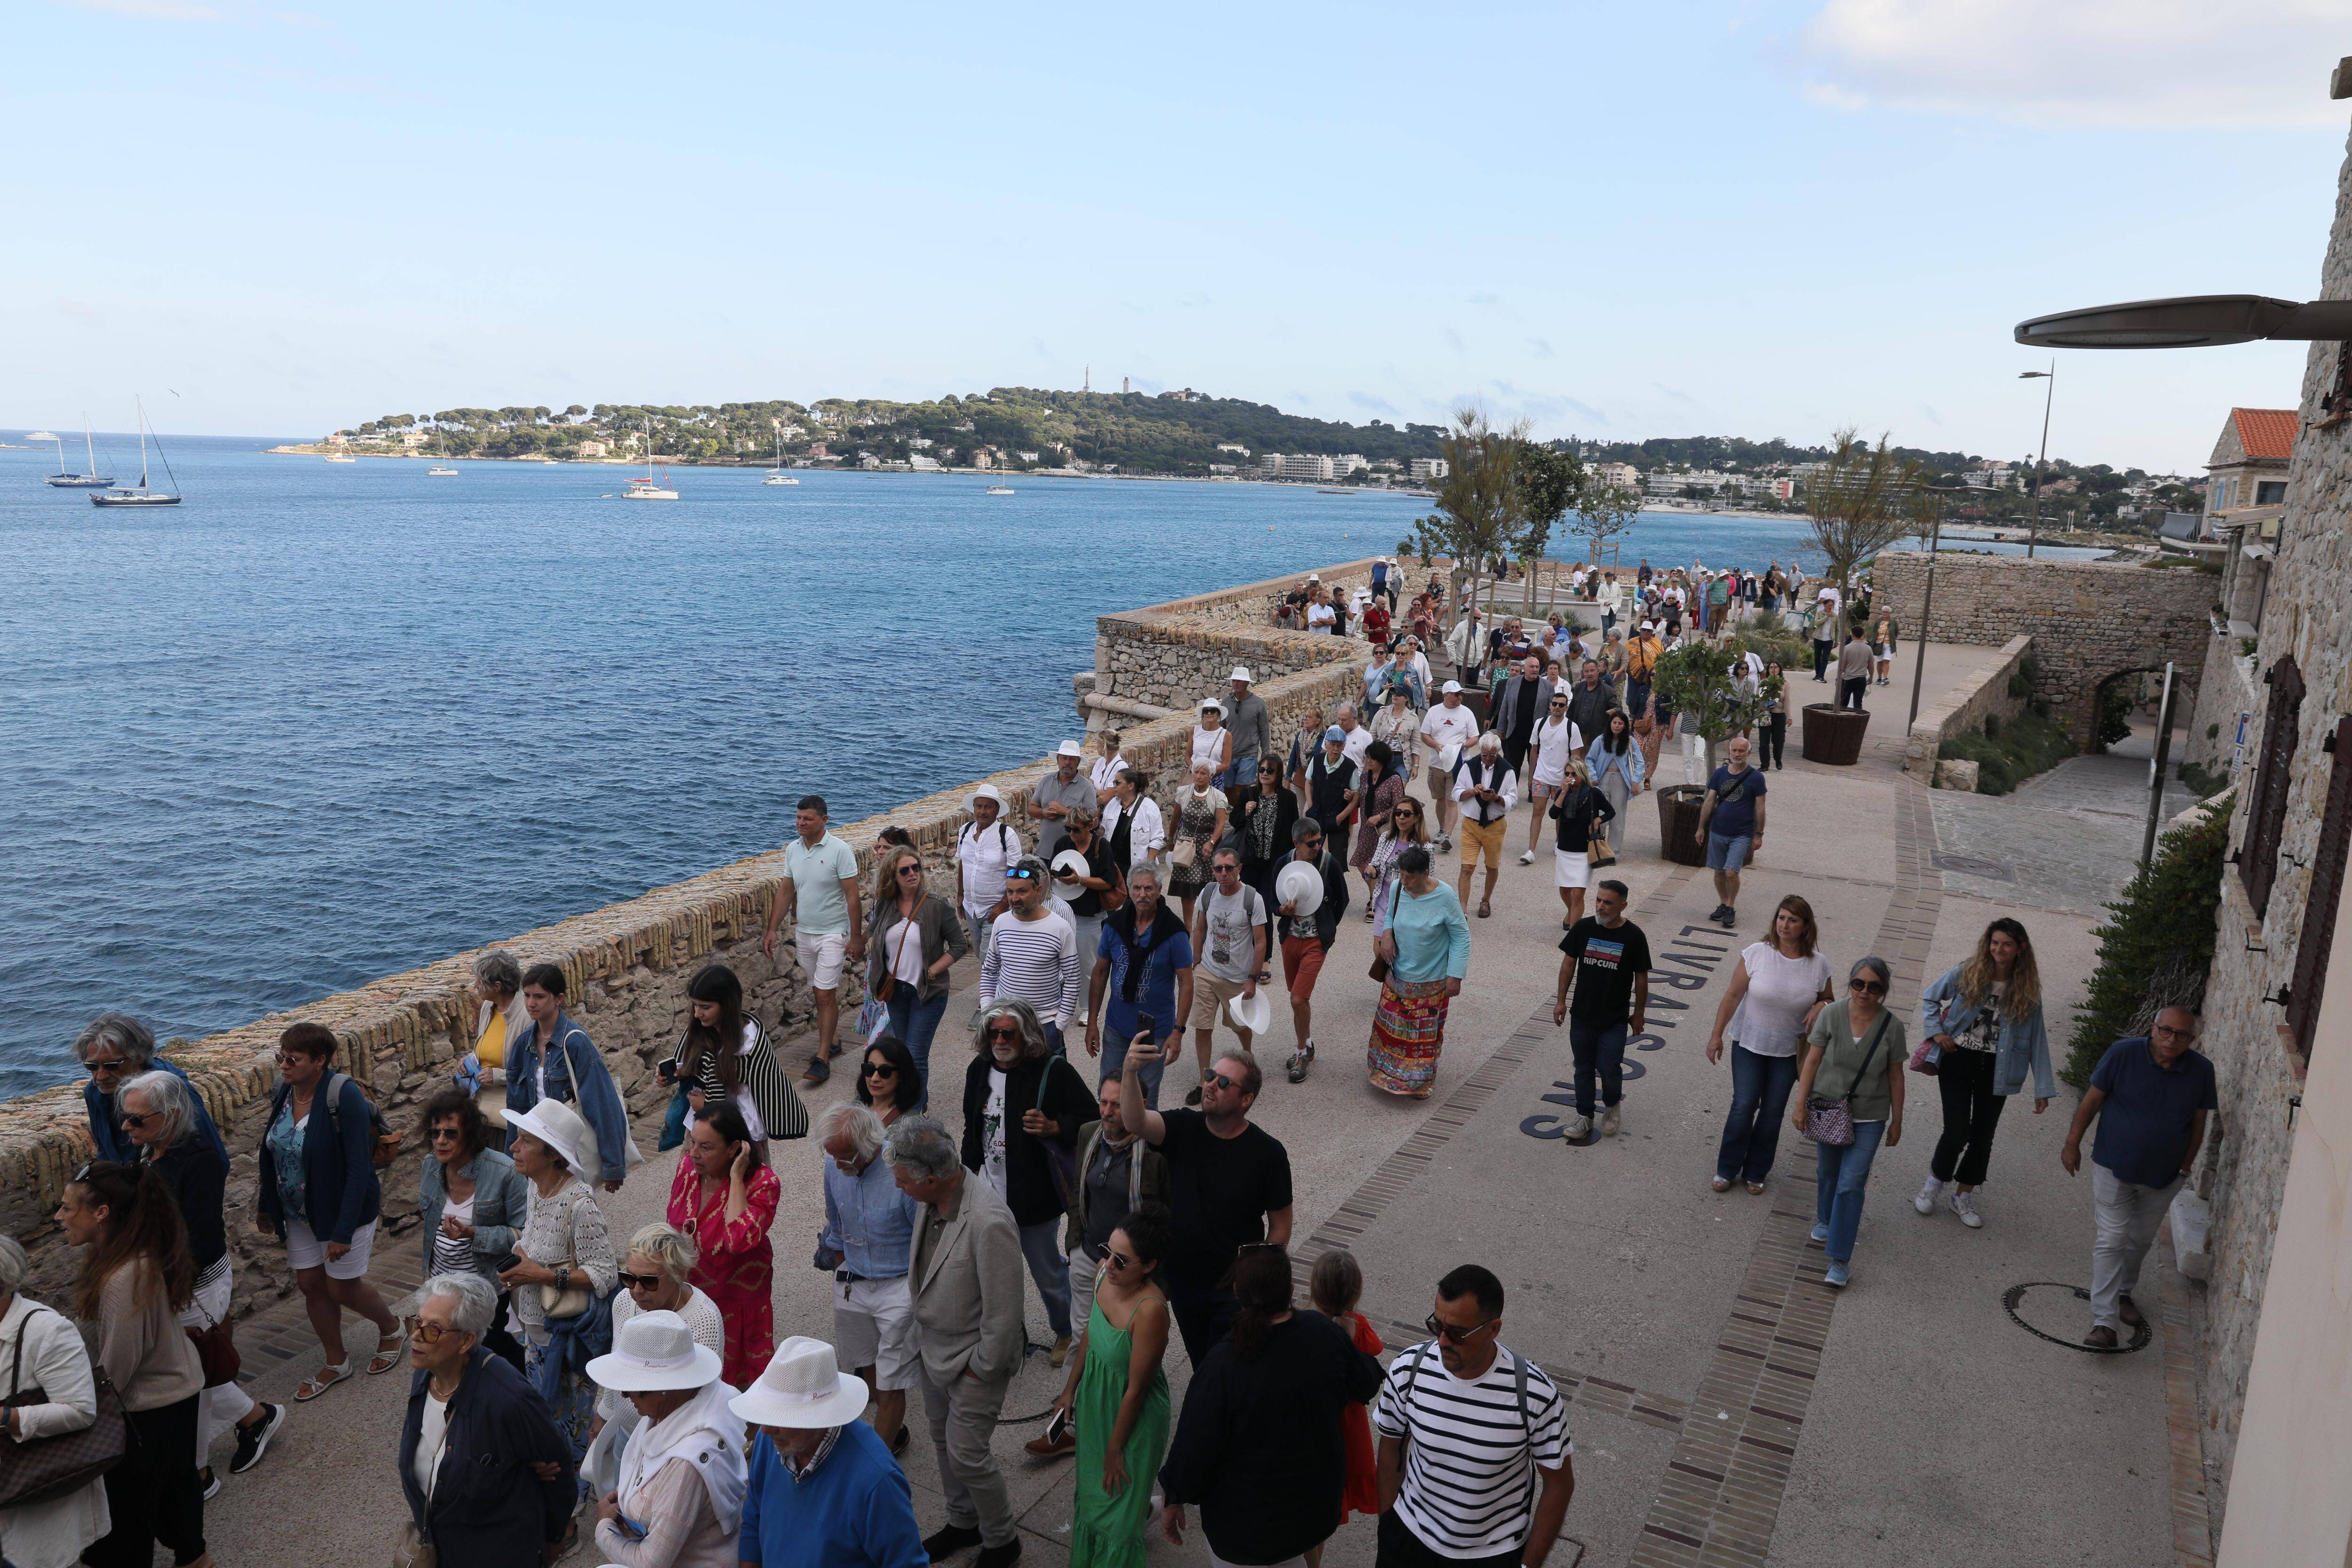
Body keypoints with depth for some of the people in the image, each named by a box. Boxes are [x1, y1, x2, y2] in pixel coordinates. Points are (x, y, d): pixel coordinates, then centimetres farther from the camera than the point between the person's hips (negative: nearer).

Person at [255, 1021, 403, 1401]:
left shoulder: (345, 1097, -26)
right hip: (300, 1212, 7)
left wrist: (344, 1231, -26)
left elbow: (359, 1168, -25)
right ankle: (336, 1363, 31)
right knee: (311, 1284, 12)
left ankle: (390, 1329, 34)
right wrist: (266, 1206, 13)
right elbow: (271, 1152, 10)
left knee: (342, 1288, 4)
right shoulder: (285, 1092, -5)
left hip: (344, 1209, -6)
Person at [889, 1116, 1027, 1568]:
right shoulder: (933, 1198, -11)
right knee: (944, 1441, 23)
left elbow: (1003, 1312, -27)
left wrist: (980, 1368, -15)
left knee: (966, 1453, 5)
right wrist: (921, 1337, 12)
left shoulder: (989, 1223, -36)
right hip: (934, 1348, 8)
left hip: (974, 1360, -8)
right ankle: (963, 1523, 47)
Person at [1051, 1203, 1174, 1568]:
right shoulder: (1106, 1274, -16)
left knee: (1117, 1510, 13)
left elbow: (1135, 1390, -25)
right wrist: (1070, 1389, 11)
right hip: (1095, 1399, 7)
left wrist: (1115, 1449, -15)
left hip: (1133, 1416, -7)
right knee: (1090, 1488, 29)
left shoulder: (1151, 1311, -36)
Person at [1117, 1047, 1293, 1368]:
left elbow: (1280, 1224, -6)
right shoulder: (1185, 1129, -10)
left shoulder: (1268, 1152, -14)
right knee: (1201, 1365, 21)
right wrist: (1131, 1071, -48)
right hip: (1182, 1279, 3)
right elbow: (1135, 1122, -31)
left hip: (1235, 1290, -3)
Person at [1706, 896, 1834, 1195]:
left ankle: (1755, 1173, 26)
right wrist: (1717, 1034, -7)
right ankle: (1726, 1170, 16)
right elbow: (1733, 995, -7)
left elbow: (1827, 1000, 8)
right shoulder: (1757, 954, -13)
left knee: (1773, 1111, 9)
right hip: (1749, 1043, -2)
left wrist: (1821, 1007, -16)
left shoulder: (1819, 965, -8)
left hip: (1789, 1050, 2)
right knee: (1744, 1106, -1)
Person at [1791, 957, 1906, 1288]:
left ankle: (1840, 1260, -2)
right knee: (1828, 1171, 20)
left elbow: (1895, 1077, -1)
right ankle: (1826, 1220, 49)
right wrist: (1800, 1105, -5)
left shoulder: (1891, 1026, -10)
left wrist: (1897, 1122, 5)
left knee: (1851, 1184, -7)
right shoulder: (1831, 1015, -10)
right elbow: (1812, 1061, -4)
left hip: (1869, 1118, -2)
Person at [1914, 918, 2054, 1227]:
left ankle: (1964, 1198, 28)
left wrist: (2043, 1088, -1)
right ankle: (1935, 1183, 19)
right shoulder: (1966, 974, -5)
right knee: (1957, 1131, -8)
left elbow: (2037, 1038, 2)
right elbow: (1930, 997, 10)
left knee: (1983, 1135, 9)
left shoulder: (2028, 990, -1)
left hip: (1996, 1069, 2)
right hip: (1958, 1061, -2)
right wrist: (1936, 1032, -6)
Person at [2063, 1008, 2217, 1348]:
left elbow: (2198, 1123, 4)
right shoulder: (2123, 1054, -17)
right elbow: (2091, 1102, -7)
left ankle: (2123, 1292, 42)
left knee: (2141, 1240, 19)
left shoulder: (2201, 1070, -9)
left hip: (2163, 1176, 3)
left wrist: (2185, 1167, 6)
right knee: (2112, 1240, -7)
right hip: (2114, 1167, -3)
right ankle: (2104, 1321, -7)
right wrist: (2072, 1145, -4)